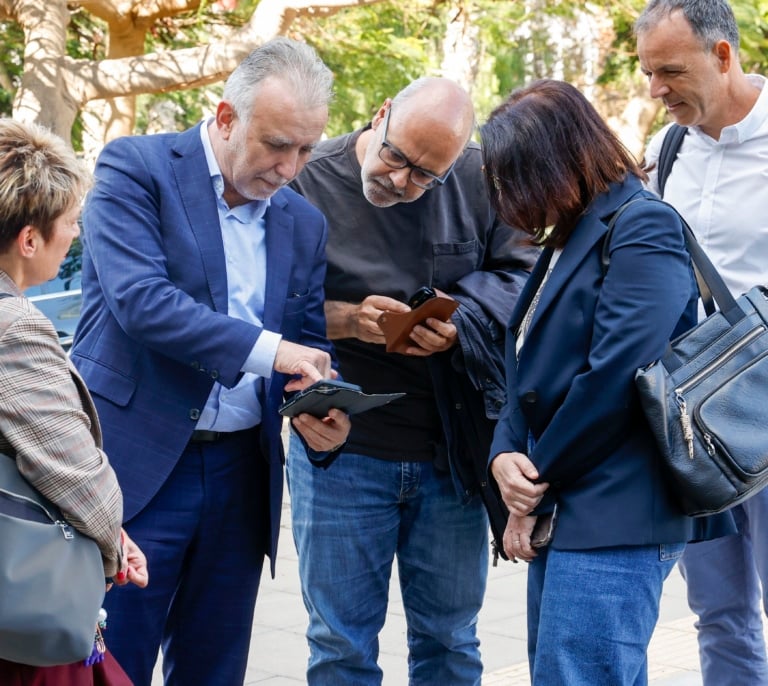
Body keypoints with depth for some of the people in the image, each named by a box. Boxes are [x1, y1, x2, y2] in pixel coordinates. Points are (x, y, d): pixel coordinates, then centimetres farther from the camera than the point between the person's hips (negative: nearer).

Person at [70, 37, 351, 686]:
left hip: (240, 475, 5)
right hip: (138, 462, -5)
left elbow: (310, 345, 15)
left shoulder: (305, 223, 11)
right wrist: (263, 348, -22)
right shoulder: (135, 168, -6)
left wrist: (323, 413, -7)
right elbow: (139, 298, -19)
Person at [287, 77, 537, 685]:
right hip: (341, 449, -2)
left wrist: (460, 323, -16)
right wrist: (348, 319, -23)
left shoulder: (478, 179, -4)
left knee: (450, 637, 15)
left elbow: (520, 271, 2)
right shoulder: (309, 181, -9)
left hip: (451, 449, 2)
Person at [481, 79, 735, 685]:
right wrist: (504, 457, -2)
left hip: (614, 522, -10)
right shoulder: (567, 239, 19)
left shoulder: (644, 231, -10)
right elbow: (531, 365, 18)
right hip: (567, 517, 10)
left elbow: (612, 379, -18)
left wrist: (537, 491, -10)